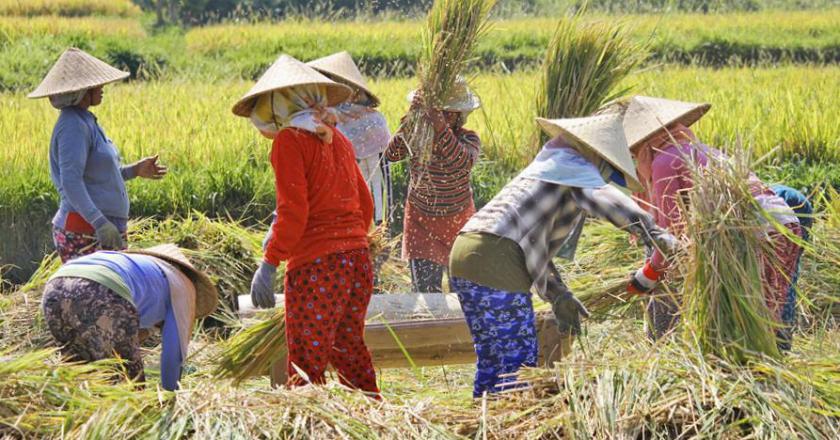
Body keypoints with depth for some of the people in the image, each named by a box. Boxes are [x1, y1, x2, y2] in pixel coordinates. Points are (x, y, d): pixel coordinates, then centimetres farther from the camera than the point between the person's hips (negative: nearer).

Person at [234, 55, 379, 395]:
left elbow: (293, 212, -14)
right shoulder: (336, 139, 14)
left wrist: (269, 264, -13)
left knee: (306, 365, -4)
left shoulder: (290, 140, -7)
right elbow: (365, 203, 19)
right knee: (350, 351, 18)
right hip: (358, 260, 8)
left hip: (316, 265, -8)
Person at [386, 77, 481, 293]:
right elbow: (391, 154, -29)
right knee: (424, 290, -5)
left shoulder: (469, 138, -15)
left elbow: (464, 163, -39)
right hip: (420, 221, 0)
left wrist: (442, 129, -52)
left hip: (458, 220, 0)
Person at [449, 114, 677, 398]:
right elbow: (602, 197, -21)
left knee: (492, 361, 17)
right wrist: (650, 231, -32)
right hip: (496, 263, -10)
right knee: (518, 364, -6)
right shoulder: (575, 166, 2)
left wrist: (558, 295, 25)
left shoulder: (548, 164, 30)